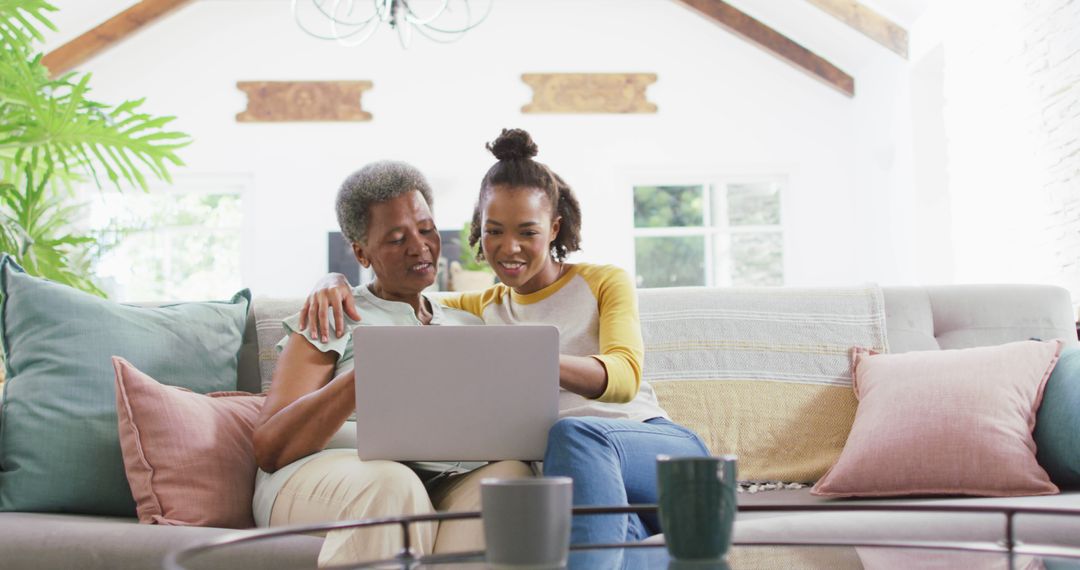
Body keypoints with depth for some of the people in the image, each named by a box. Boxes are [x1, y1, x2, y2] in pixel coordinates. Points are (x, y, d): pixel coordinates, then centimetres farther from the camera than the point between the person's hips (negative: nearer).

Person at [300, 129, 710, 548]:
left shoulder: (605, 282, 13)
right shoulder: (481, 309, 24)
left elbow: (625, 376, -8)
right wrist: (334, 281, 2)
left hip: (662, 446, 0)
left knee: (575, 434, -39)